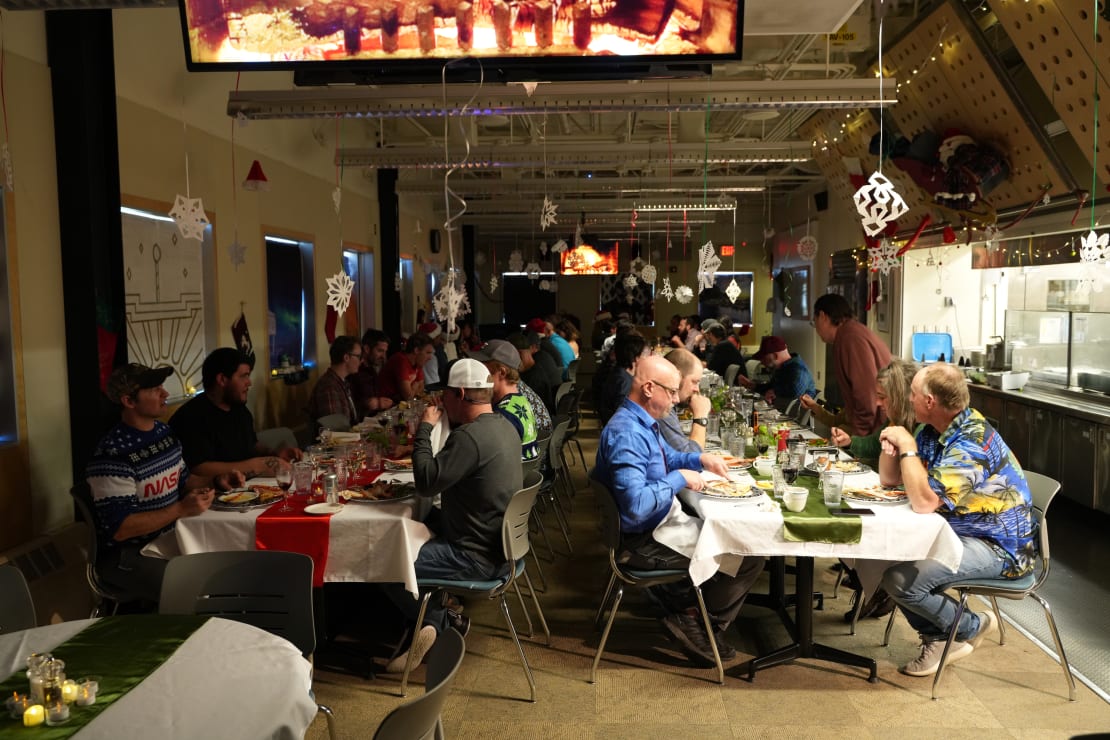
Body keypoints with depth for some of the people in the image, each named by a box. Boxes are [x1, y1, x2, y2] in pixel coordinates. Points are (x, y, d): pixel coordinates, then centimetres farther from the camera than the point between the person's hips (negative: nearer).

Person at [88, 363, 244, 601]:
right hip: (126, 554, -8)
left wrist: (216, 481, 2)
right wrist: (181, 509, -27)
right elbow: (119, 529, -23)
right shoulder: (113, 454, -21)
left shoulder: (165, 432, 6)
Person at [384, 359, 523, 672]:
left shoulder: (470, 436, -25)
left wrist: (424, 430, -15)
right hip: (497, 544, 10)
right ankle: (444, 615, 16)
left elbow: (426, 483, -25)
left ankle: (442, 621, 8)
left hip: (477, 558, -10)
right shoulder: (503, 426, 6)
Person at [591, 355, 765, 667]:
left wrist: (700, 459, 6)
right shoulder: (626, 434, -26)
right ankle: (702, 626, 8)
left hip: (658, 524, 10)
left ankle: (680, 599, 21)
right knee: (749, 557, -9)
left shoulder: (643, 423, 6)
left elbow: (668, 457, 25)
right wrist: (679, 478, -22)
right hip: (642, 541, -10)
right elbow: (636, 505, -34)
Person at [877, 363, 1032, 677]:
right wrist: (890, 448, -9)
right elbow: (889, 479, 11)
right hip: (956, 531, 9)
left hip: (999, 547, -9)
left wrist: (907, 447, -23)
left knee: (900, 580, -24)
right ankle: (938, 636, 11)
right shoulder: (932, 432, 4)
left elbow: (924, 502, -32)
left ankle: (971, 628, 5)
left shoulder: (971, 442, -25)